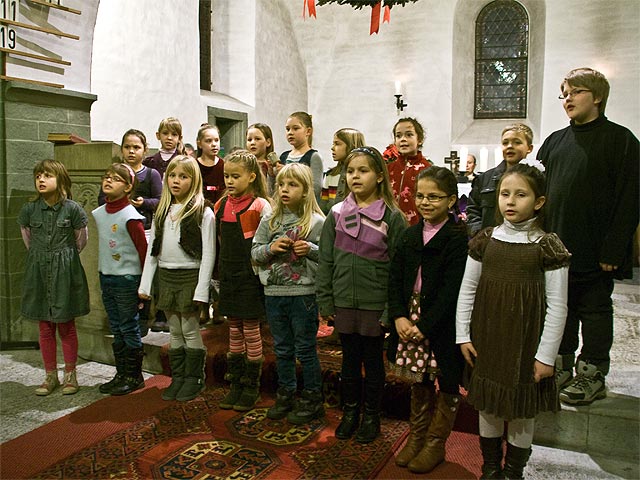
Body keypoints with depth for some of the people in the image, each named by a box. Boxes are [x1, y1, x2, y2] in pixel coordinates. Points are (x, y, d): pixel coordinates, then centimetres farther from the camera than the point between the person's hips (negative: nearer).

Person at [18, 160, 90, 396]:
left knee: (67, 327, 7)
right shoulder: (29, 209, -2)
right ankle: (51, 376, 23)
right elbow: (28, 239, 14)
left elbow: (81, 240, 4)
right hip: (38, 272, 3)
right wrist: (41, 256, 14)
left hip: (65, 272, -2)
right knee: (45, 328, 10)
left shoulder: (72, 209, -9)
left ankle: (70, 375, 19)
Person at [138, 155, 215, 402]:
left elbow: (208, 254, -11)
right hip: (166, 276, 5)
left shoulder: (203, 212, -8)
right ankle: (178, 377, 24)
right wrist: (145, 284, 8)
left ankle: (194, 378, 18)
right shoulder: (162, 212, 10)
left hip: (190, 275, -5)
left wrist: (202, 289, -16)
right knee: (174, 330, 12)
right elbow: (152, 250, 12)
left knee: (190, 329, 2)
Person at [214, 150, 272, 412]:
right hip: (228, 275, 6)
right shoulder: (221, 205, 7)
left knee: (251, 331, 5)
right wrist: (225, 267, 12)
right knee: (234, 331, 13)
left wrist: (258, 267, -14)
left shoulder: (260, 206, -10)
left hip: (250, 277, -5)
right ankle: (235, 384, 25)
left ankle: (252, 387, 18)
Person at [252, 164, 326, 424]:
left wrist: (311, 250, -22)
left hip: (303, 294, -4)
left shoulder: (316, 221, -7)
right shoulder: (269, 221, 5)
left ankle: (312, 399, 23)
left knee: (306, 349, 7)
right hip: (274, 293, 5)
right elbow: (255, 252, 8)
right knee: (282, 349, 18)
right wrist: (271, 248, -10)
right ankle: (286, 395, 34)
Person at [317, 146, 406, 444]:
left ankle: (371, 416, 31)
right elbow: (326, 261, 4)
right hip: (344, 303, 3)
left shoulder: (392, 217, -8)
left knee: (373, 361, 12)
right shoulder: (337, 214, 1)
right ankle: (350, 411, 34)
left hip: (375, 304, -2)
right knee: (349, 359, 16)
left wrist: (392, 309, -12)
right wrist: (325, 302, 1)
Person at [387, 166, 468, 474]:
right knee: (418, 381, 17)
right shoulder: (410, 236, 7)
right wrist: (399, 317, -9)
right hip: (410, 319, 5)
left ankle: (436, 443, 28)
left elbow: (451, 290, -16)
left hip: (442, 324, -5)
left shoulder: (458, 239, -11)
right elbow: (395, 279, 4)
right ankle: (416, 437, 34)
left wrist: (425, 326, -18)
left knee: (447, 384, 10)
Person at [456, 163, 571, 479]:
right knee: (488, 405, 15)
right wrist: (463, 335, 3)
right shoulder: (485, 240, 0)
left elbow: (557, 305, -8)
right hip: (486, 339, 3)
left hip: (525, 343, -3)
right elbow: (467, 290, 5)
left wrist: (546, 355, -9)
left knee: (522, 410, 11)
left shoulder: (547, 246, -9)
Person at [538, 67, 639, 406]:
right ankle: (561, 370, 27)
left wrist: (612, 251, -16)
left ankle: (592, 376, 21)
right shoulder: (555, 142, 12)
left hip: (594, 251, -5)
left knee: (594, 311, 7)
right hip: (555, 248, 6)